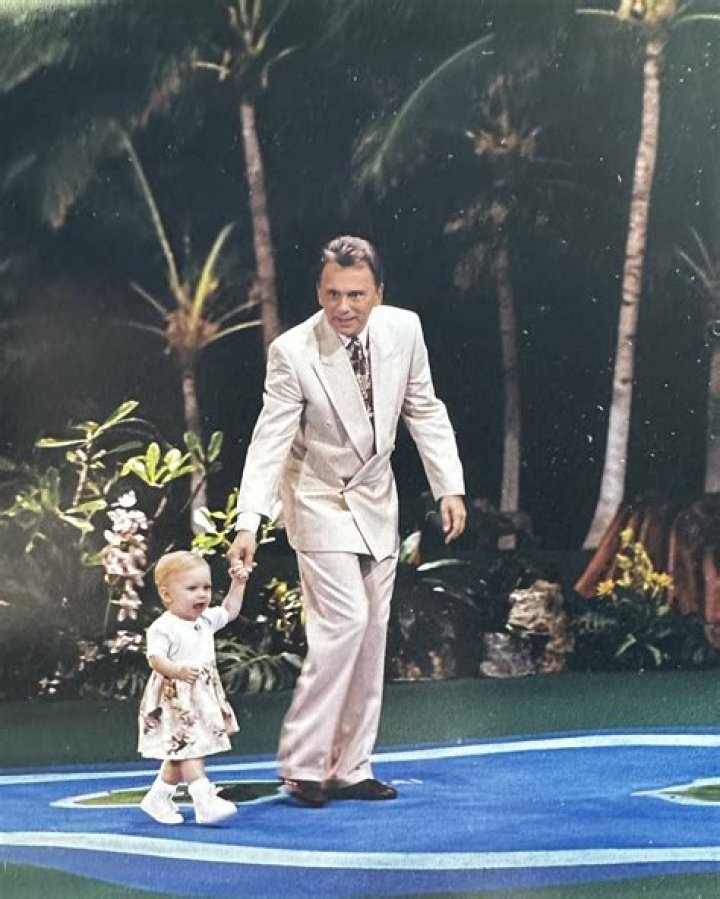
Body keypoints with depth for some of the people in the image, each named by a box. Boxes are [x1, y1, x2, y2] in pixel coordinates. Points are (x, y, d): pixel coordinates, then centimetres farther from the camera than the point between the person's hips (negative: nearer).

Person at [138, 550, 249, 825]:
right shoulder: (163, 627, -15)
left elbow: (230, 611, 26)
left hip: (203, 698, 8)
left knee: (181, 754, 14)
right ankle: (205, 802, -22)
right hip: (175, 701, -8)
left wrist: (238, 583, 17)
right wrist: (178, 671, -39)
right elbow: (156, 658, -22)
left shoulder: (206, 620, 10)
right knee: (190, 749, -15)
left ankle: (157, 798, 27)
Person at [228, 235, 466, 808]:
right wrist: (249, 521, -31)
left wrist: (450, 486, -2)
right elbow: (270, 440, -21)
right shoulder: (292, 352, -20)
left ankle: (349, 769, 17)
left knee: (371, 636, 7)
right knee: (344, 621, -17)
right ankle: (302, 765, -6)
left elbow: (425, 411, 3)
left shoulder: (403, 330, -8)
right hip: (320, 502, -5)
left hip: (377, 501, 5)